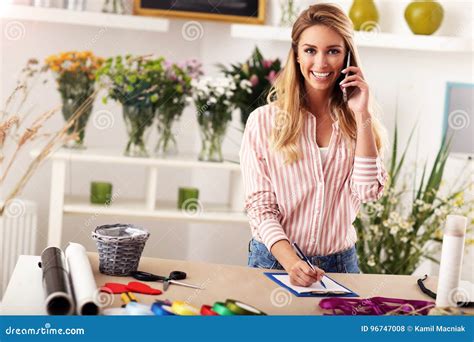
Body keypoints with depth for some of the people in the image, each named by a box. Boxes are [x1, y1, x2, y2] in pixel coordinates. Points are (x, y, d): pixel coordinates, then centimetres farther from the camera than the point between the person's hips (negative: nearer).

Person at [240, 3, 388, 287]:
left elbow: (369, 191, -10)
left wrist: (362, 115, -11)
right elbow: (260, 206, -7)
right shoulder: (264, 121, -4)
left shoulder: (357, 124, 4)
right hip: (275, 259, -2)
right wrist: (292, 263, -21)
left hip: (340, 263, 2)